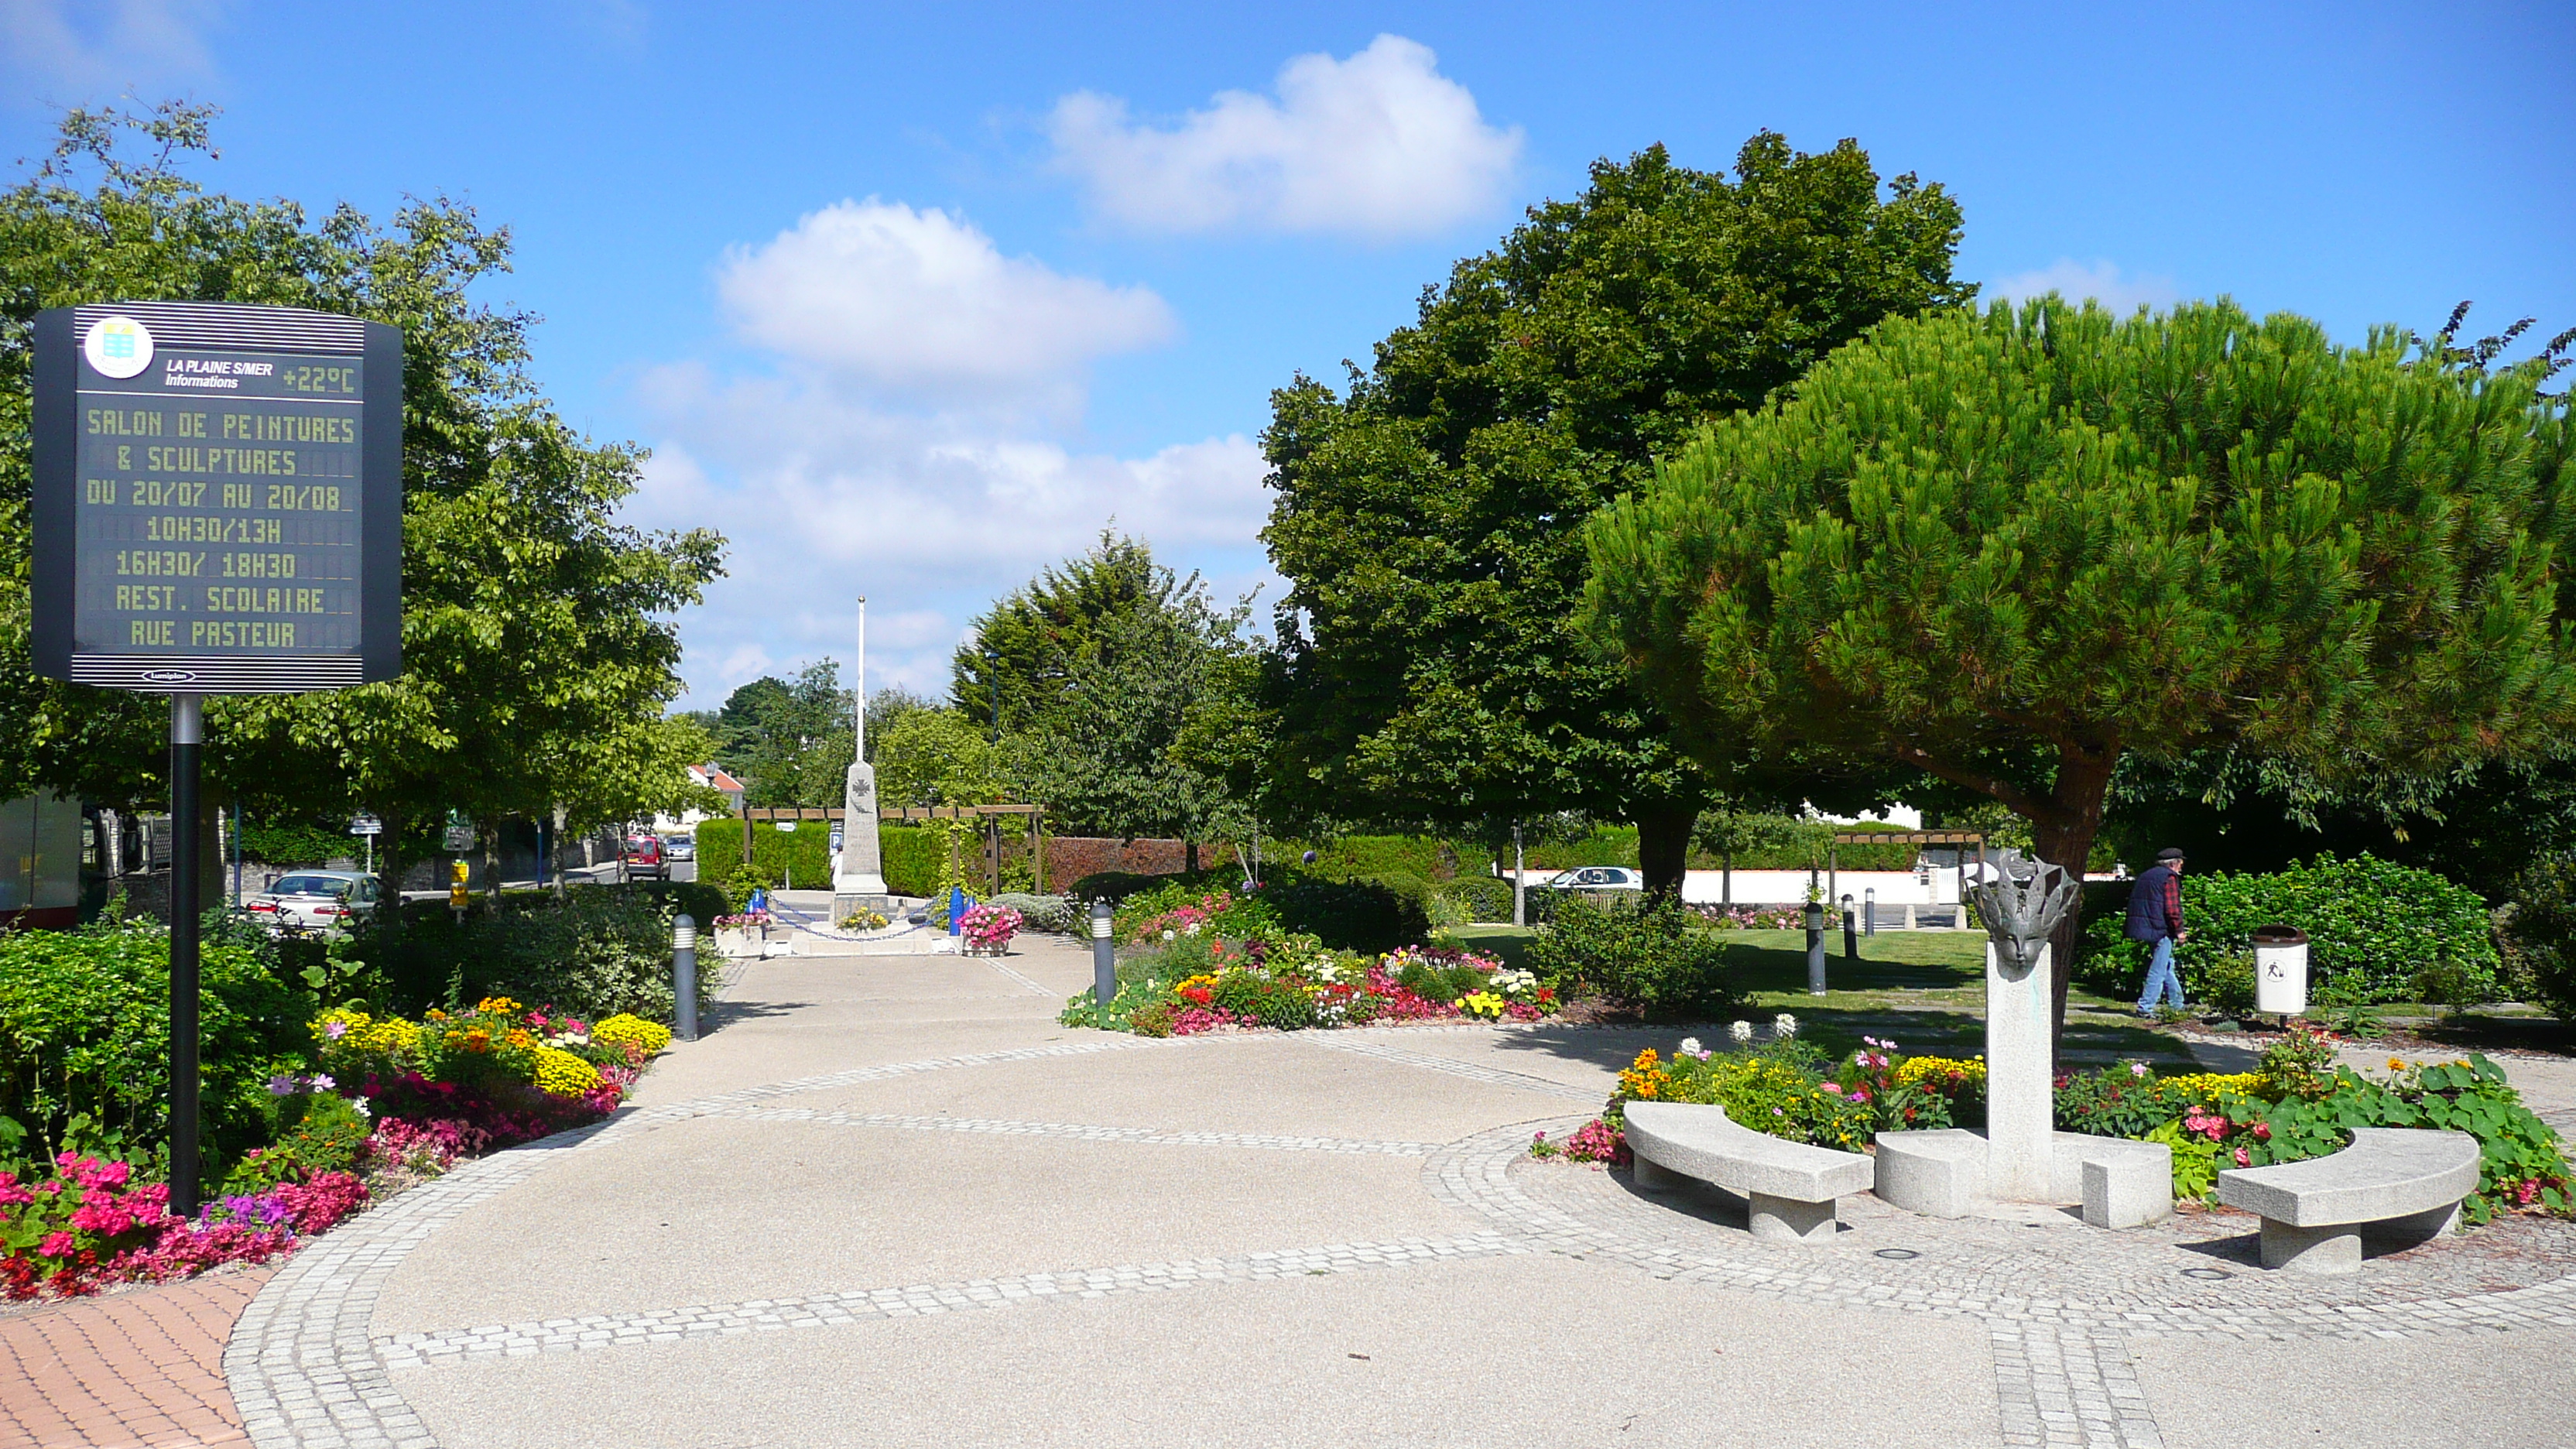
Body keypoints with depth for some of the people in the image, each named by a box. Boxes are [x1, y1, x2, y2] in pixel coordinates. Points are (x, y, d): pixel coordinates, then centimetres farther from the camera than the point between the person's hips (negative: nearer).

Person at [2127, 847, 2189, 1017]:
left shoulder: (2144, 876, 18)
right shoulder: (2169, 877, -8)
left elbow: (2135, 902, 21)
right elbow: (2172, 908, -15)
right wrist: (2179, 930, -8)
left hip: (2142, 927, 9)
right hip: (2161, 930, -9)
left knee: (2167, 967, 18)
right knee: (2159, 970, -5)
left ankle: (2178, 1005, 25)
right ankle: (2146, 1007, -8)